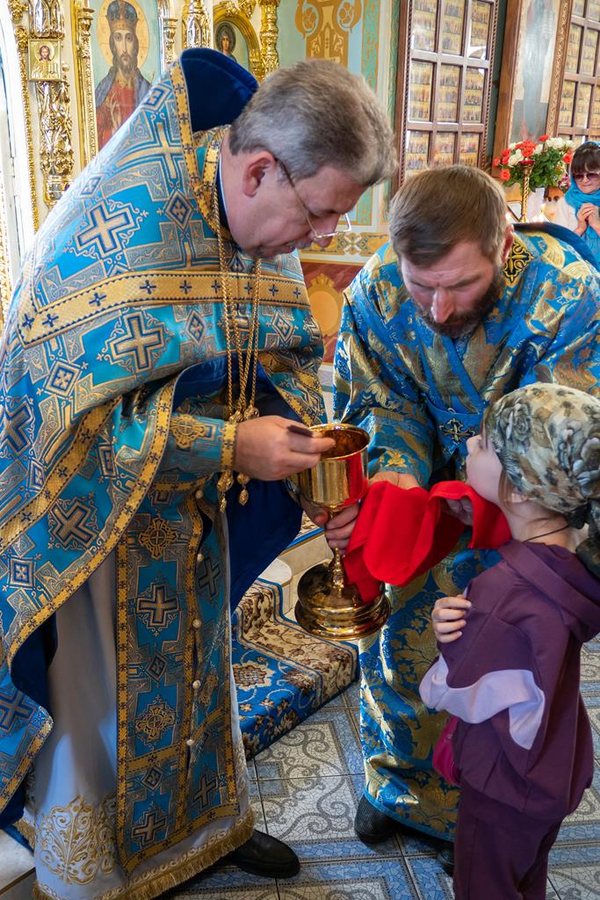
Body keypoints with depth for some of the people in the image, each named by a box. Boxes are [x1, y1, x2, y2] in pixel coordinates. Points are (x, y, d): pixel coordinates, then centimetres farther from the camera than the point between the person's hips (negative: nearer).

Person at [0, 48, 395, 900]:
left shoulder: (264, 225, -5)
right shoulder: (126, 215, -29)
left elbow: (286, 363, 2)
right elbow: (73, 401, -30)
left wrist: (315, 471, -13)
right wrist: (229, 445, -32)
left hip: (193, 502, 7)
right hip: (88, 509, -6)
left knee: (194, 666, 23)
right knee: (96, 694, 11)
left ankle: (208, 823, 49)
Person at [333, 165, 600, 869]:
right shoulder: (378, 290, -21)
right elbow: (383, 402, -11)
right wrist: (396, 471, -34)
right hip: (433, 482, 3)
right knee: (399, 638, 11)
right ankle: (400, 782, 41)